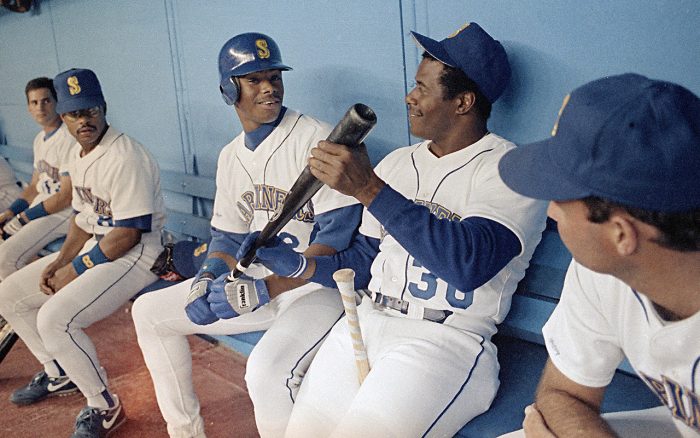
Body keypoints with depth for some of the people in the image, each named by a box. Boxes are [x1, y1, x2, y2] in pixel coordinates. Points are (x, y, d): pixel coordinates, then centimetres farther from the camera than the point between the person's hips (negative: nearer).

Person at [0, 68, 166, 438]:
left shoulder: (124, 157, -22)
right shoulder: (80, 156, 7)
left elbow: (128, 233, -24)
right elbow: (83, 216, 15)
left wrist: (76, 270, -17)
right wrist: (59, 261, 0)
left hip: (135, 253, -10)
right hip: (93, 247, 10)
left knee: (54, 319, -26)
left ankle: (104, 408, -5)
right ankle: (60, 375, 30)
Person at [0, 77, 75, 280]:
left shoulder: (68, 139, -18)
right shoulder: (40, 139, 13)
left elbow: (67, 196, -21)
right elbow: (34, 186, 19)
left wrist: (25, 217, -14)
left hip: (63, 211, -9)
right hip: (40, 205, 10)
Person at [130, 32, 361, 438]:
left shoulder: (317, 140, -14)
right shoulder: (230, 157, 10)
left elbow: (336, 238, -20)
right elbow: (228, 237, 13)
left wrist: (264, 289, -28)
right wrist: (208, 279, -10)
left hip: (317, 284, -8)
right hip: (255, 282, 8)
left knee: (267, 372, -36)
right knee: (149, 311, 11)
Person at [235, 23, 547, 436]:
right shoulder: (397, 162, 13)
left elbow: (469, 264, -26)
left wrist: (368, 189, -27)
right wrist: (302, 266, 0)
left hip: (447, 339, -6)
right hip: (366, 322, 6)